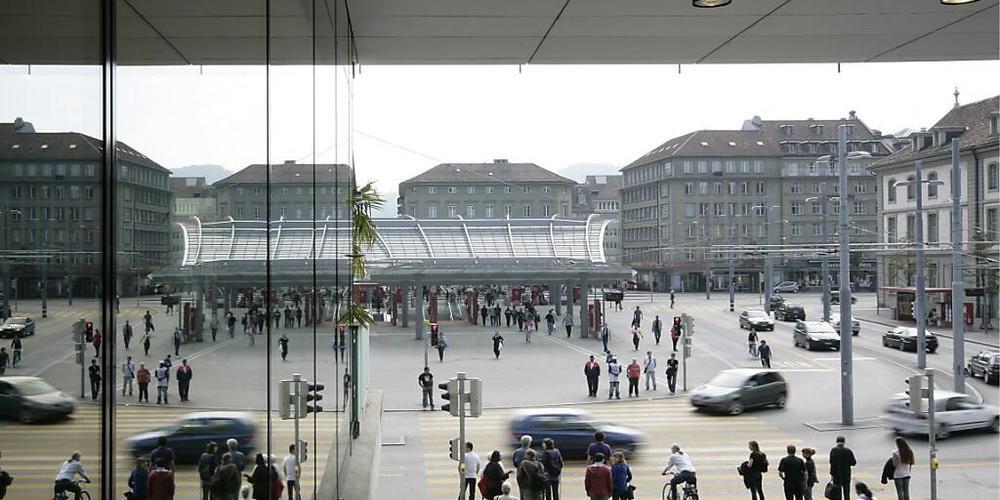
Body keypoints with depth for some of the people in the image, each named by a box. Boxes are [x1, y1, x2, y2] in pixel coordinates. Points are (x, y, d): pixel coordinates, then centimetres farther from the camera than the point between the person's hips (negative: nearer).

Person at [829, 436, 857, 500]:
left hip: (836, 475, -2)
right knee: (846, 493, 13)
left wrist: (831, 474, -10)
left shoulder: (833, 450, -10)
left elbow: (832, 463, -14)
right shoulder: (848, 451, -5)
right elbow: (853, 463, -2)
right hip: (846, 475, 2)